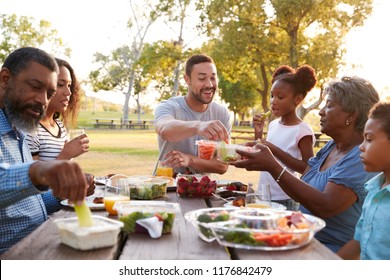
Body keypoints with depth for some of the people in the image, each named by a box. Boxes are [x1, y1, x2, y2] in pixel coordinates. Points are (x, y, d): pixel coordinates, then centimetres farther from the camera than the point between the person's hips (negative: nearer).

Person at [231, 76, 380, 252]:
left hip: (333, 251, -7)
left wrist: (274, 168, -28)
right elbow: (299, 190, 4)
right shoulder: (329, 147, 9)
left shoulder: (363, 157, -17)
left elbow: (326, 207, -27)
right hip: (306, 241, 7)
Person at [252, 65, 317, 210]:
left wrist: (275, 150, -21)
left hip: (284, 200, -6)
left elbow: (308, 169, -17)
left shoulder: (302, 130, -13)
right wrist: (258, 133, -2)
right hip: (263, 195, 6)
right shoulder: (273, 125, 5)